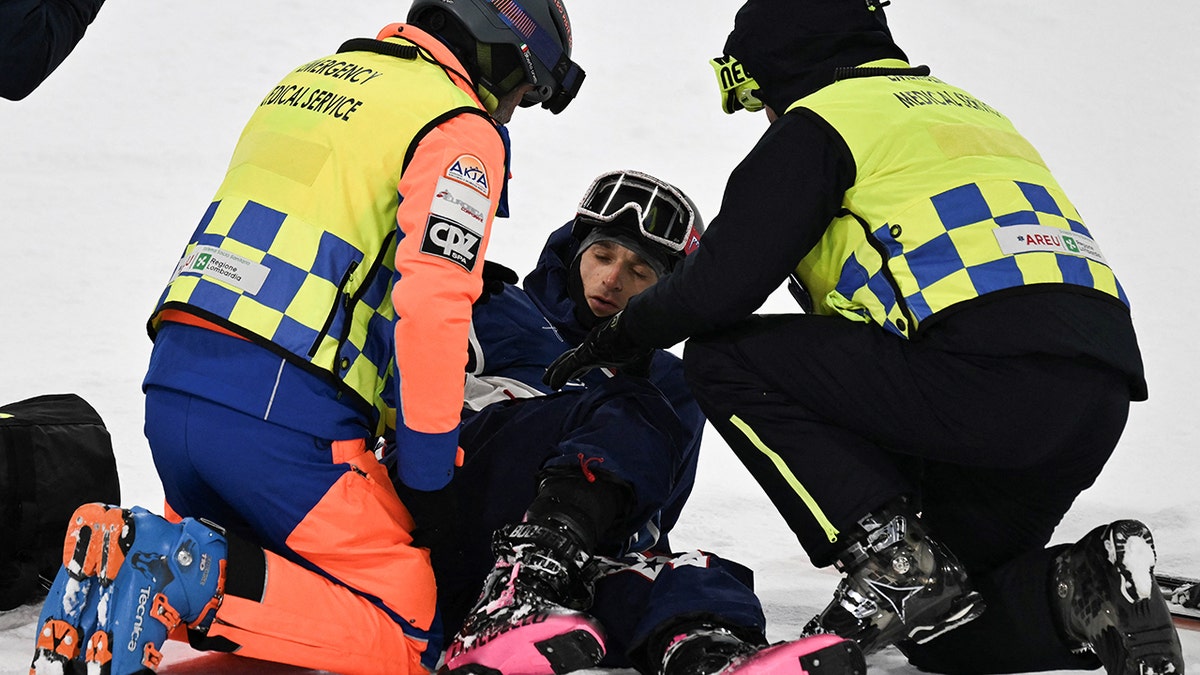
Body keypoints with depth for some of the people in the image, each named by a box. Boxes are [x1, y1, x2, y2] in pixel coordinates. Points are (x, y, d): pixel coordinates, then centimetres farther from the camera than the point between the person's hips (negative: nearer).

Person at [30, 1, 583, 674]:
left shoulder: (310, 77, 22)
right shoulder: (463, 131, -3)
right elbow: (431, 306, -15)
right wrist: (428, 475, -6)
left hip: (170, 389, 8)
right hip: (286, 416, -8)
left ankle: (121, 553, -1)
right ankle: (191, 579, -19)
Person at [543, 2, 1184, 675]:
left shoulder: (821, 119, 7)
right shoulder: (968, 109, 32)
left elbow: (722, 283, -2)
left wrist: (617, 338, 18)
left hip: (985, 372, -9)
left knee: (725, 361, 5)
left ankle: (892, 561, -6)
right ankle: (1088, 590, -3)